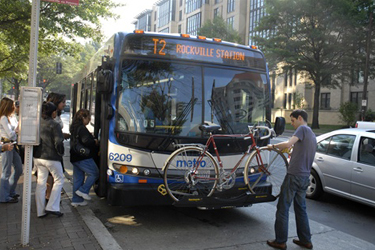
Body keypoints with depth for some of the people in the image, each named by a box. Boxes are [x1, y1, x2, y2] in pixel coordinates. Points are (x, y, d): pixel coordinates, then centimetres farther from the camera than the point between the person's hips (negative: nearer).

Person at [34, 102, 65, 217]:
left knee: (41, 182, 12)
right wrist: (61, 153, 0)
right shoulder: (54, 124, -13)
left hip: (38, 157, 6)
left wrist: (37, 152, 17)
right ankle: (52, 207, 5)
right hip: (51, 157, -6)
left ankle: (40, 211, 17)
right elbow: (58, 142, -17)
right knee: (59, 179, 11)